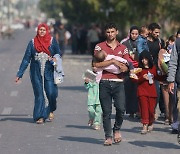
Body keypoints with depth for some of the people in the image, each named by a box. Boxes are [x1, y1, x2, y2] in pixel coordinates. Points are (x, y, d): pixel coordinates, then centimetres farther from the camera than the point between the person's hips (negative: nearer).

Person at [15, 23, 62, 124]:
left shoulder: (52, 41, 4)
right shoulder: (32, 43, 4)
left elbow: (58, 53, 6)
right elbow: (26, 59, 4)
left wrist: (55, 58, -19)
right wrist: (19, 74, 1)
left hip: (49, 71, -1)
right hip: (36, 72, 1)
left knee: (51, 93, -11)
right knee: (39, 94, -1)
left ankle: (51, 110, 17)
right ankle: (40, 117, 5)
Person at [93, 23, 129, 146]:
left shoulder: (123, 48, 14)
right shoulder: (99, 47, 7)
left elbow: (126, 67, 8)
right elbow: (96, 64, -6)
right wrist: (113, 61, -11)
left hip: (118, 82, 1)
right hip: (104, 82, -1)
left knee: (121, 108, -11)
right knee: (106, 111, 0)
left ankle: (117, 129, 15)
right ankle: (108, 137, 9)